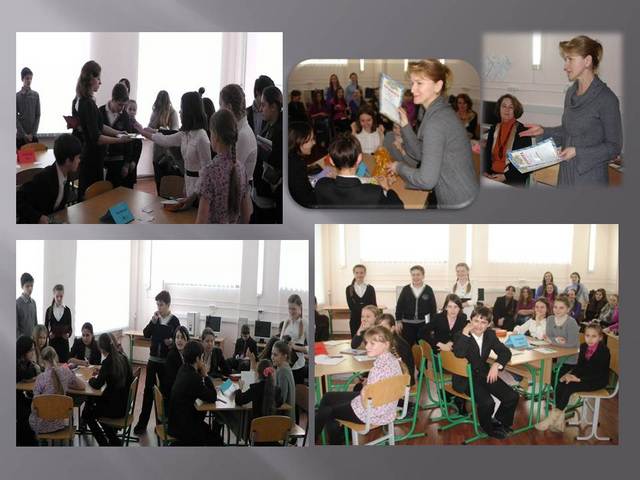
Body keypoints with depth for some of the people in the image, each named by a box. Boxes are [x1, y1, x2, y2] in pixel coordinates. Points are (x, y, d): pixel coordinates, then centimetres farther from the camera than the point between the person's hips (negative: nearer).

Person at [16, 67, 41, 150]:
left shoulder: (36, 95, 5)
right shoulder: (17, 96, -1)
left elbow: (38, 116, 4)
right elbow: (15, 117, -4)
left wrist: (32, 133, -6)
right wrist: (24, 134, -11)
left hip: (33, 136, 2)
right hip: (20, 136, -2)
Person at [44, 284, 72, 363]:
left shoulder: (67, 310, 4)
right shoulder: (49, 310, 4)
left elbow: (70, 327, 5)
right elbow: (46, 326, 6)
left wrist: (68, 334, -15)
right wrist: (49, 334, -14)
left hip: (64, 341, 0)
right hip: (53, 341, 0)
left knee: (64, 362, -3)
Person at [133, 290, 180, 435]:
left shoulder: (174, 320, -7)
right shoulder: (156, 318, 3)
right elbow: (146, 334, 0)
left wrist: (172, 341, -26)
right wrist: (153, 321, -13)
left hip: (166, 361, -3)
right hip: (153, 359, 3)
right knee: (148, 390, 3)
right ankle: (142, 422, 8)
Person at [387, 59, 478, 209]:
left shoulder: (435, 123, -21)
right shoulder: (441, 112, 8)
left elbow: (426, 180, -23)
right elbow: (421, 154, 12)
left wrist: (399, 167, -6)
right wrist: (405, 125, 2)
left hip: (459, 205, -9)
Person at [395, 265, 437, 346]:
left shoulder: (428, 290, 0)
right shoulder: (405, 289, 2)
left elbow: (433, 308, 3)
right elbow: (399, 306, 4)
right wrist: (398, 321, -1)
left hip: (423, 324, 0)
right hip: (407, 324, 0)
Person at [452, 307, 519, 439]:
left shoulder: (490, 334, 1)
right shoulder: (462, 336, -15)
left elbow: (505, 352, 6)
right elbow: (459, 354, -35)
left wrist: (496, 365, -13)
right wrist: (465, 332, -32)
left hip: (484, 374, 6)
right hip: (465, 378, -6)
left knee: (512, 397, -8)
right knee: (487, 403, -28)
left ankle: (498, 422, 19)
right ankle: (488, 428, 4)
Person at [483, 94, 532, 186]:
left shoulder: (523, 130, -3)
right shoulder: (493, 129, 12)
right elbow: (487, 153, 14)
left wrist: (505, 176, -13)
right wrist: (486, 172, -5)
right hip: (493, 177, 4)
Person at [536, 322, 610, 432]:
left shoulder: (604, 351, -18)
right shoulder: (584, 347, 5)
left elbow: (597, 373, -22)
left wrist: (579, 378, -24)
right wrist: (570, 373, -9)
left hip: (598, 381, -7)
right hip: (584, 377, 7)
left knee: (569, 387, -25)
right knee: (560, 385, -17)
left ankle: (552, 418, -16)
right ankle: (559, 421, -19)